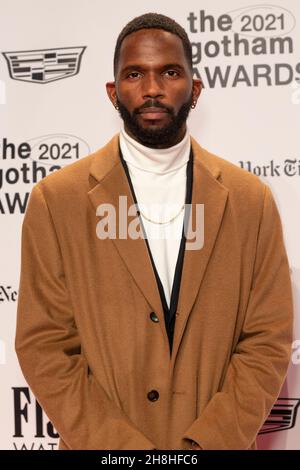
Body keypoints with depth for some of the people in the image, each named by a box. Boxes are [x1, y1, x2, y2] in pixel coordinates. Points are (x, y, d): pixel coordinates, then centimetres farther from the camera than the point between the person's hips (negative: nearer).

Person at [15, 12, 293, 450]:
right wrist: (123, 446, -15)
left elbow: (268, 341, -4)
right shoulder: (56, 200, -9)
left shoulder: (251, 199, -5)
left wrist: (207, 444, -15)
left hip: (220, 440, 1)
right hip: (100, 442, -1)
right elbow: (44, 345, -8)